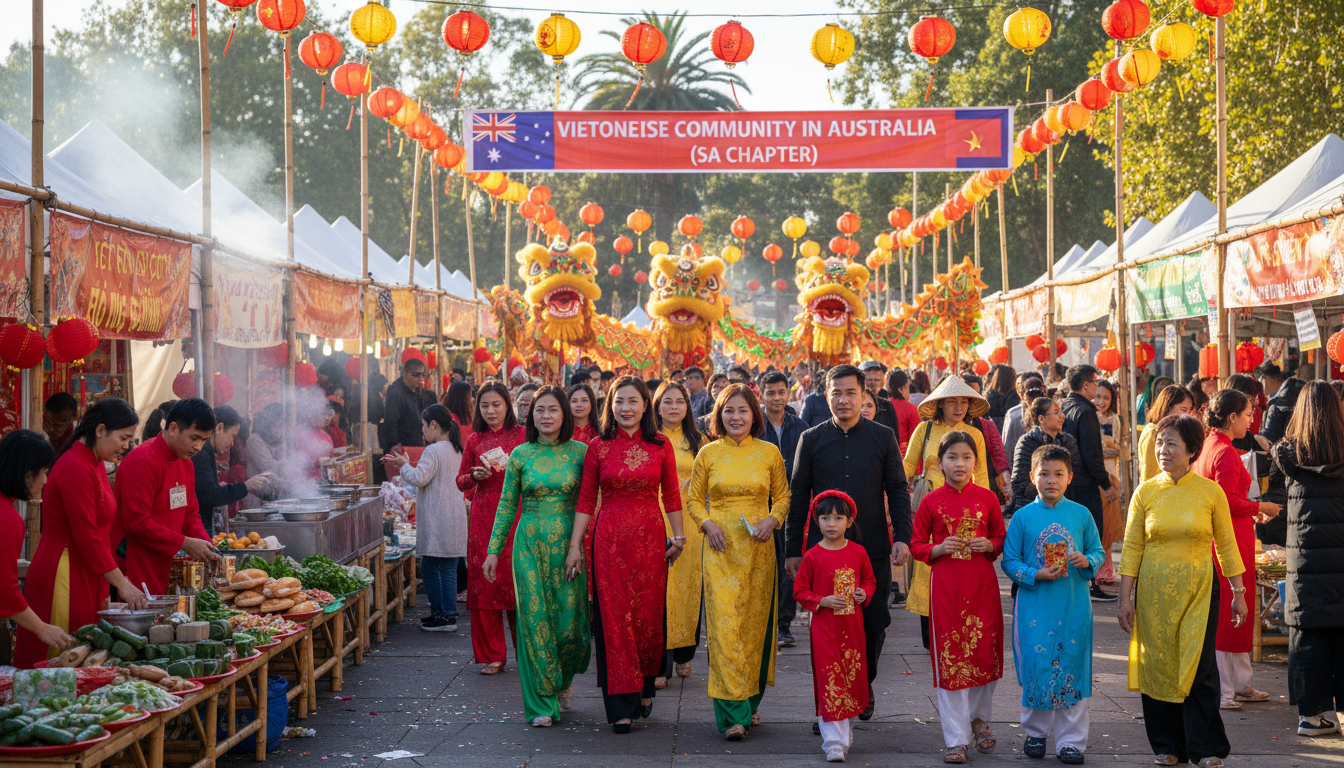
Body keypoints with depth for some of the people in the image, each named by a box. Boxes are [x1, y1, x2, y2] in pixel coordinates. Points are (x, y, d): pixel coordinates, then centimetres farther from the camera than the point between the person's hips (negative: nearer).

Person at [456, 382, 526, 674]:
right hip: (484, 517, 3)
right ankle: (492, 655, 8)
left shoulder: (523, 435, 4)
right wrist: (474, 476, -4)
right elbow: (461, 482, 17)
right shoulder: (474, 441, 11)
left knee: (517, 579, -8)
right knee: (484, 582, 0)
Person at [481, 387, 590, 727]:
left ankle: (564, 678, 31)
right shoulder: (520, 455, 3)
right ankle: (541, 704, 4)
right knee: (535, 620, -2)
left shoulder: (580, 452, 1)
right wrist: (493, 550, 6)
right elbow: (506, 506, 8)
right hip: (530, 545, 1)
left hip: (569, 544, 0)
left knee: (570, 621, -1)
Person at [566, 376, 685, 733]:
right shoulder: (599, 448, 2)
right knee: (614, 618, -2)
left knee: (649, 615, 4)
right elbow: (586, 501, 4)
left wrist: (678, 537, 4)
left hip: (650, 538, 1)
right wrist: (575, 545, 1)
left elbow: (671, 496, 8)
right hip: (610, 539, -1)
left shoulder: (661, 445, 4)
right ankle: (622, 706, 1)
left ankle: (645, 689, 26)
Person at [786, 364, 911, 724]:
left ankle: (863, 688, 27)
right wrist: (793, 548, 6)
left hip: (873, 547, 0)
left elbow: (897, 490, 7)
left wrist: (902, 537, -5)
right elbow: (798, 496, 9)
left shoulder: (883, 437, 5)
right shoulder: (811, 439, 6)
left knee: (873, 623, 5)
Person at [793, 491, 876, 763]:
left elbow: (869, 579, 14)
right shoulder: (813, 556, -5)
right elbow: (800, 590, -1)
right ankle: (834, 743, -4)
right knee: (829, 683, -6)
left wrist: (864, 593, -7)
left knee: (852, 679, 11)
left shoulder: (858, 552, 1)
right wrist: (823, 601, -15)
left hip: (853, 627, 3)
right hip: (824, 627, -3)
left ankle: (847, 730, 32)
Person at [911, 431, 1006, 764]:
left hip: (982, 585, 1)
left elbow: (1002, 537, 13)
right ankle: (956, 738, 6)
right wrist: (938, 549, -12)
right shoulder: (931, 502, 0)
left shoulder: (987, 498, 3)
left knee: (985, 652, 5)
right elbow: (916, 544, 7)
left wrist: (990, 545, -8)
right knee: (949, 657, 0)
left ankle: (980, 718, 32)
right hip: (945, 586, -1)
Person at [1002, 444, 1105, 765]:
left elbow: (1098, 552, 10)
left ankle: (1071, 740, 11)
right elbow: (1010, 561, 1)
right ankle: (1036, 732, 22)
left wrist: (1087, 561, -12)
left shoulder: (1081, 514, 3)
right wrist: (1037, 575, -13)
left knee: (1072, 669, 2)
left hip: (1074, 606, 1)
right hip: (1034, 606, -1)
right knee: (1036, 669, 2)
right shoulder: (1023, 517, 0)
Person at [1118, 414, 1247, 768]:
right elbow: (1132, 548, 3)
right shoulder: (1145, 492, 1)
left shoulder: (1211, 492, -2)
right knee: (1158, 665, 4)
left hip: (1198, 589, -2)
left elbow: (1226, 545, 5)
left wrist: (1239, 593, 5)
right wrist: (1125, 599, 0)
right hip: (1154, 590, 2)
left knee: (1198, 666, -6)